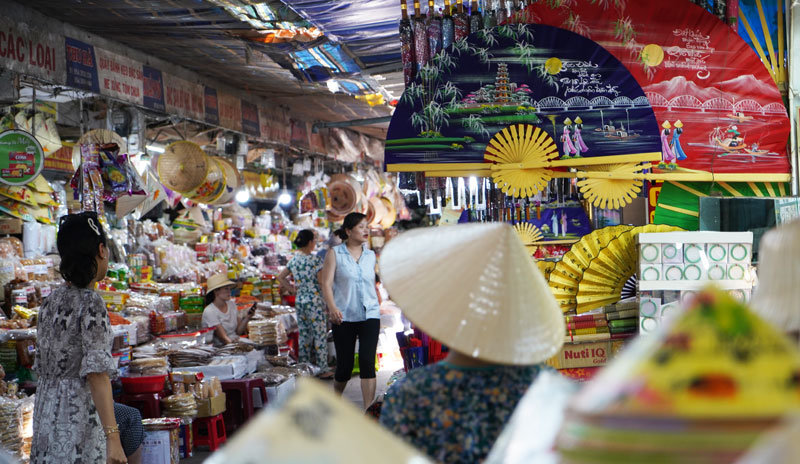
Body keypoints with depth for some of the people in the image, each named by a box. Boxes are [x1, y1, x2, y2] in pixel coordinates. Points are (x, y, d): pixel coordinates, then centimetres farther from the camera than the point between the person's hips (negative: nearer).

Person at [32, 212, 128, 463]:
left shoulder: (51, 301, 10)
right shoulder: (90, 303, -13)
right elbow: (97, 373, -20)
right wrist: (113, 438, -23)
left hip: (45, 412, 8)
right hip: (79, 413, -8)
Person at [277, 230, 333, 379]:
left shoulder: (293, 260, 6)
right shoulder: (315, 260, -14)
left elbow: (280, 277, 15)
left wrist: (293, 289, 13)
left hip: (299, 300, 7)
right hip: (314, 301, -7)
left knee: (304, 335, 13)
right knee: (320, 336, 0)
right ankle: (323, 370, 4)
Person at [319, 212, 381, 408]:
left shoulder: (371, 255, 10)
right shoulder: (335, 254, -1)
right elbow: (326, 283, -7)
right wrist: (332, 307, -21)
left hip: (370, 315, 2)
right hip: (344, 316, -2)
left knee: (367, 361, -12)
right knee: (345, 364, 4)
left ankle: (369, 411, -12)